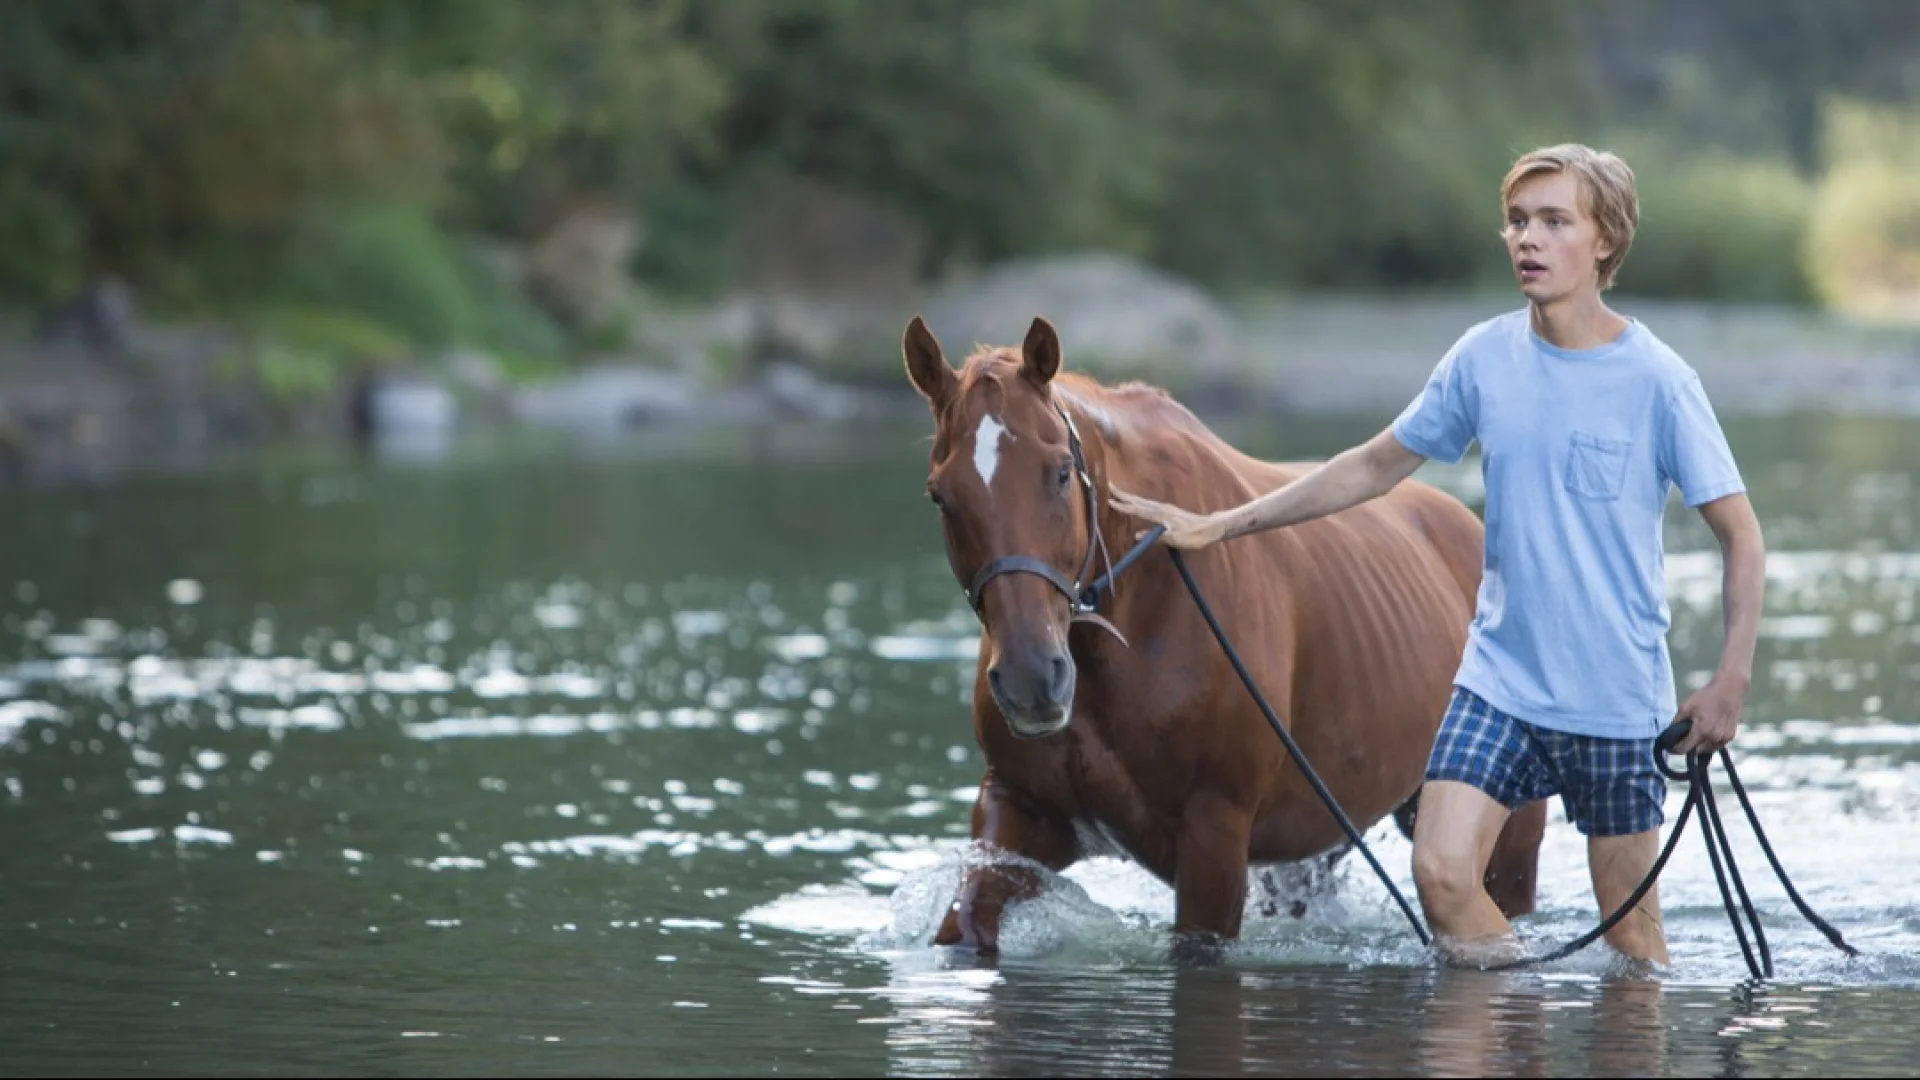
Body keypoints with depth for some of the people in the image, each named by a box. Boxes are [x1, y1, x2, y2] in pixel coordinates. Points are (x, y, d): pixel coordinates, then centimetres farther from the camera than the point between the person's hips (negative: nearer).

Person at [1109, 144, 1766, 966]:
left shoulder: (1656, 379, -10)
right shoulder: (1485, 358, 0)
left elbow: (1739, 534, -5)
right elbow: (1376, 467, 12)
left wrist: (1731, 681, -14)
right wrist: (1219, 526, 11)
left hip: (1618, 695, -3)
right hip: (1501, 677, 3)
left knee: (1628, 922, 3)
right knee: (1441, 870, -12)